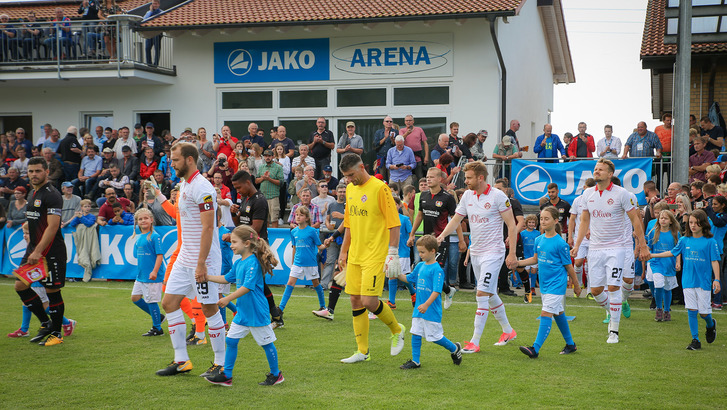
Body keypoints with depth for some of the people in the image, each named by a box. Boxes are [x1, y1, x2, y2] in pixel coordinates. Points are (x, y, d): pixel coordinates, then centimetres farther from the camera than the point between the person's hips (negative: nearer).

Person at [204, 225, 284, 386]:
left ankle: (275, 375, 19)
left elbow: (247, 287, -26)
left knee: (266, 343, 5)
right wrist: (207, 277, 15)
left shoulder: (253, 263, -19)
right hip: (242, 312, 9)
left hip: (256, 312, -9)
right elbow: (227, 278, 22)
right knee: (231, 340, 7)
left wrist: (228, 298, -29)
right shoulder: (238, 262, 8)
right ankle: (226, 376, 14)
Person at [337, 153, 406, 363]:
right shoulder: (350, 189, 13)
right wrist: (343, 252, 21)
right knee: (355, 301, 6)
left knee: (368, 301, -13)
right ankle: (362, 352, 15)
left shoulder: (380, 188, -10)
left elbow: (394, 223, -11)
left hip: (375, 256, -7)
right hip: (355, 256, 7)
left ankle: (397, 330, 15)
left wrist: (392, 254, -15)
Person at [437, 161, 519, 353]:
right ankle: (508, 331, 32)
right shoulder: (467, 196, 6)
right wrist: (442, 235, -8)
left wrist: (512, 253, -13)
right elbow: (456, 219, 10)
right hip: (475, 251, 7)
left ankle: (475, 341, -11)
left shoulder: (498, 196, -12)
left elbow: (511, 225, -9)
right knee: (491, 295, 15)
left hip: (493, 252, -7)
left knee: (482, 294, -13)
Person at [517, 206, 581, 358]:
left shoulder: (560, 243, -14)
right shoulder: (539, 240, 4)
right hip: (544, 283, 7)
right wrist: (518, 263, 4)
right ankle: (570, 344, 31)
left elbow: (568, 266, -7)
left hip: (556, 284, -7)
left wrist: (576, 286, 1)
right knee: (558, 313, 17)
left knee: (546, 314, -14)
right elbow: (535, 259, 17)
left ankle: (535, 349, -18)